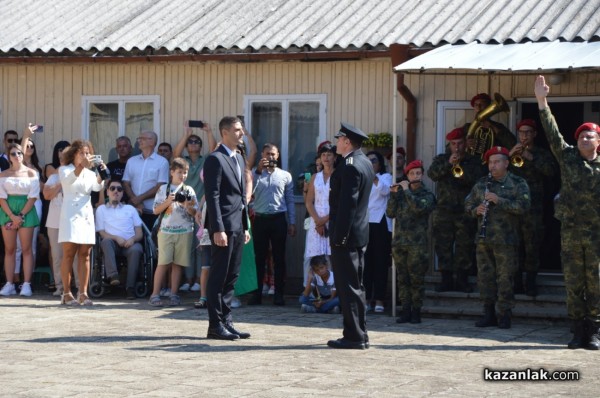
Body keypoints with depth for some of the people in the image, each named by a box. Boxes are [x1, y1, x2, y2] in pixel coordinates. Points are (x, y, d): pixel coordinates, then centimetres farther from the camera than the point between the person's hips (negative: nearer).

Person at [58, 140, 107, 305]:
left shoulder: (90, 173, 15)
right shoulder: (65, 170, 5)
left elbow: (97, 187, -4)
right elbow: (68, 180, -19)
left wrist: (101, 173, -23)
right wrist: (81, 166, -34)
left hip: (87, 215, 4)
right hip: (70, 215, -4)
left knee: (84, 255, 0)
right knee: (69, 254, -7)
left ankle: (83, 293, -1)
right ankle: (66, 293, -5)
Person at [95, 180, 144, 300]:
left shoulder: (130, 209, 26)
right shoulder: (101, 209, 21)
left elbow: (140, 233, 16)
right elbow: (102, 233, 9)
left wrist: (133, 239, -8)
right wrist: (116, 238, -10)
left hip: (129, 244, 1)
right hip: (113, 244, -1)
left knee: (136, 249, -35)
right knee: (106, 242, -37)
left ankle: (130, 287, -40)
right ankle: (113, 275, -53)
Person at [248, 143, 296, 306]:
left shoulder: (285, 176, 9)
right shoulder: (256, 174, 9)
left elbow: (290, 200, 9)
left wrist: (292, 223, 3)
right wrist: (259, 171, -12)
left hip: (278, 219, 0)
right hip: (260, 219, 0)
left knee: (279, 258, 2)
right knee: (259, 257, 3)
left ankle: (279, 293, 6)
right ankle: (257, 293, 6)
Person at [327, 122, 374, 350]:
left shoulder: (350, 167, -17)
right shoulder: (364, 163, 14)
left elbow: (347, 204, -22)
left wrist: (339, 236, -21)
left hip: (346, 235, -10)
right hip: (360, 233, 10)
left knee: (348, 287, -6)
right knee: (355, 286, 14)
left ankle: (354, 337, -3)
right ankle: (359, 335, 19)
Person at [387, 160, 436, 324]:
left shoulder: (427, 195, 2)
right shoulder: (401, 193, 14)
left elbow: (419, 207, -19)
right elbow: (390, 213, 6)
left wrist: (406, 190, -11)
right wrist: (394, 194, -3)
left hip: (417, 244, -4)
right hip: (399, 241, 4)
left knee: (416, 279, -3)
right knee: (403, 278, 5)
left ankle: (416, 311, 2)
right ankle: (405, 311, 9)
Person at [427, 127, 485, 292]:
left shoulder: (474, 161, 10)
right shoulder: (441, 159, 14)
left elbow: (478, 179, -6)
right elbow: (432, 174, -4)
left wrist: (461, 172, -18)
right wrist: (448, 164, -16)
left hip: (465, 211, -1)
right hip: (444, 209, 1)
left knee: (465, 246, -4)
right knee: (443, 246, 0)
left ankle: (462, 280, 2)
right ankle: (446, 280, 6)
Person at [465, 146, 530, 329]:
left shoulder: (517, 183, -1)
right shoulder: (481, 184, 14)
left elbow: (523, 206, -14)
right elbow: (468, 204, 18)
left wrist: (499, 200, -20)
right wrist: (476, 210, -5)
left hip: (505, 240, -5)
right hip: (483, 239, 5)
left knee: (504, 278, -4)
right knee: (485, 276, 7)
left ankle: (506, 315, 2)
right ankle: (489, 314, 15)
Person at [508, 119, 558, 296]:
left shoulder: (541, 153, 10)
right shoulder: (511, 152, 18)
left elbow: (551, 171, -8)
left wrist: (531, 158, -15)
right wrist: (509, 155, -8)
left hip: (533, 206, -2)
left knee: (532, 246, -6)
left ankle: (530, 283, -1)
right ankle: (516, 282, 5)